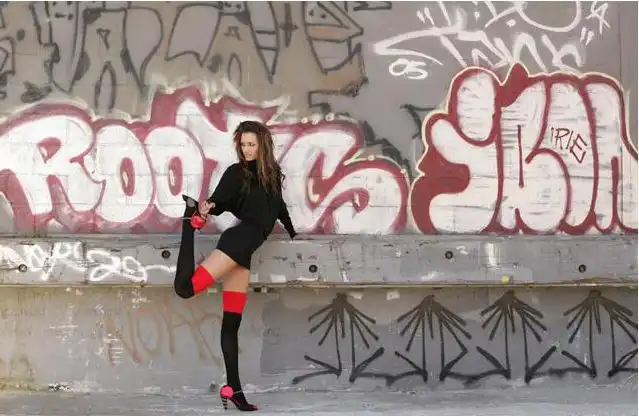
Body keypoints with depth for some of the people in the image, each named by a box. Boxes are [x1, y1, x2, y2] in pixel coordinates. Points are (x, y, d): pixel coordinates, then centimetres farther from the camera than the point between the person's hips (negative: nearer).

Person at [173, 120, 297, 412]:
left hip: (244, 249, 6)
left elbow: (279, 206, 33)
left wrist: (292, 232, 43)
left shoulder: (272, 174, 20)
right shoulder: (236, 172, 5)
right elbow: (218, 202, -4)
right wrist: (206, 208, -26)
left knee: (232, 322, 2)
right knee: (186, 287, -28)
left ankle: (233, 389, -2)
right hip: (238, 240, -5)